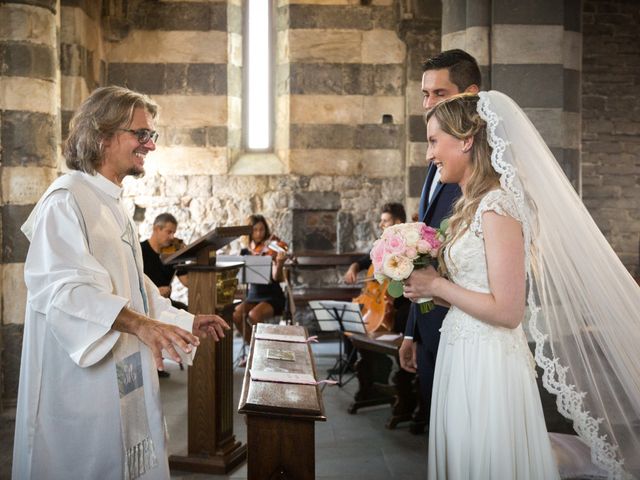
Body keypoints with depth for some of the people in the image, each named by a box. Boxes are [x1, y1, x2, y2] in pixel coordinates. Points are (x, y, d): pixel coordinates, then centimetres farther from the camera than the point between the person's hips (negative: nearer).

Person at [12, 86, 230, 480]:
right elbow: (63, 289, -27)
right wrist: (138, 322, -38)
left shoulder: (114, 204, 15)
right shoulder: (66, 202, -15)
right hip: (81, 384, -9)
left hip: (124, 381, 9)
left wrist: (187, 322, 16)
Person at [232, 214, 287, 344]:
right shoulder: (246, 252, 9)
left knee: (253, 316, -32)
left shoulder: (272, 249, -7)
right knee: (236, 315, -24)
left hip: (273, 296, -4)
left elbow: (276, 278, -19)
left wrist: (279, 264, -39)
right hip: (253, 296, 4)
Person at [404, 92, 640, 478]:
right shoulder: (476, 204, 10)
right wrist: (429, 286, 6)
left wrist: (437, 286, -12)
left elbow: (507, 311, -20)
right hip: (464, 356, 9)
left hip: (487, 364, -9)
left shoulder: (496, 205, -17)